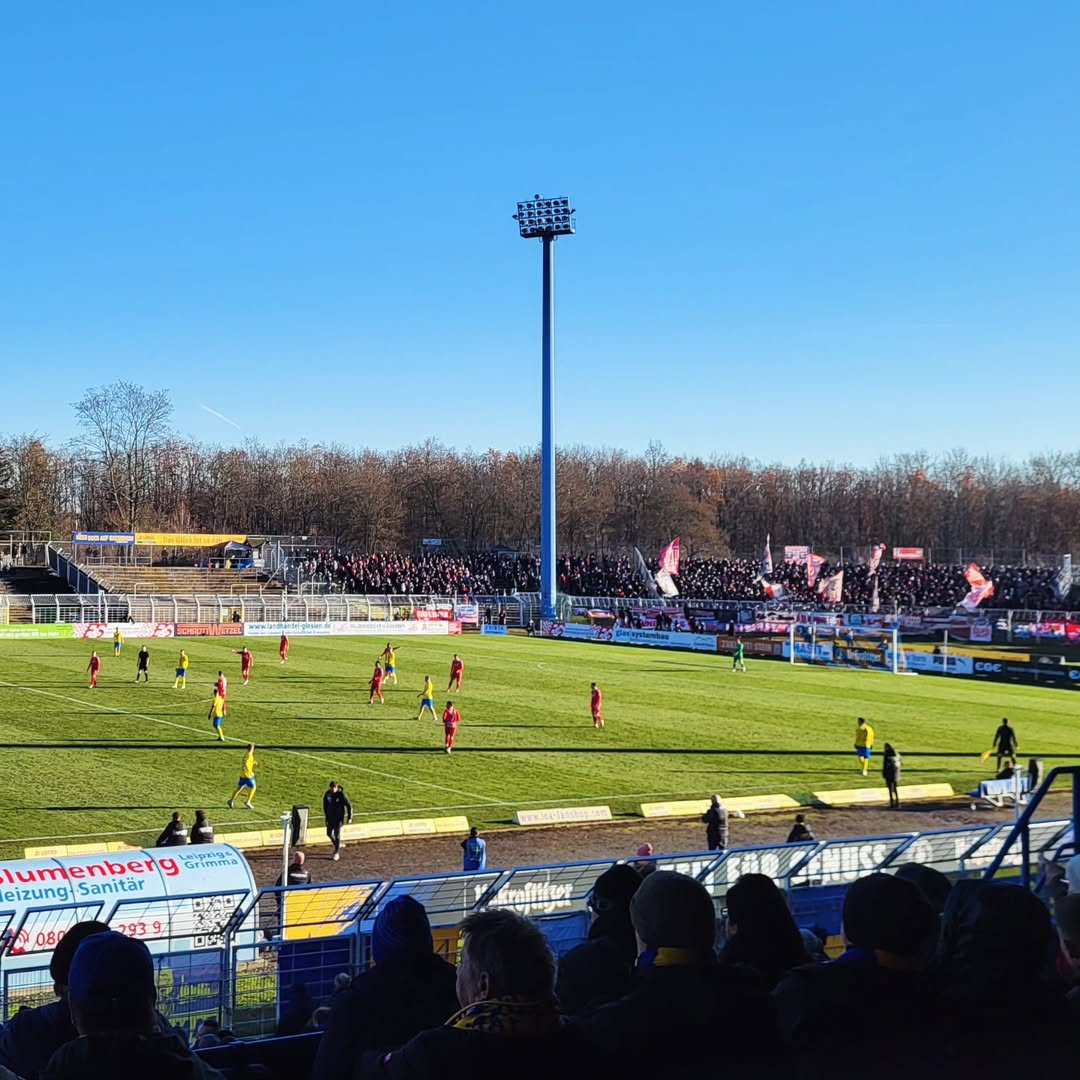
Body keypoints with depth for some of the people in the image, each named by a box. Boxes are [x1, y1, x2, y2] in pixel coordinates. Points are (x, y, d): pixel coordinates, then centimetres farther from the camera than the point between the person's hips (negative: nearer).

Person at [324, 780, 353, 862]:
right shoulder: (327, 794, -4)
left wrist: (349, 817, -9)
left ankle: (337, 853, 11)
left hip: (338, 818, -5)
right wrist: (326, 815, 17)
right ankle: (337, 846, 36)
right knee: (329, 833, 10)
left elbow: (349, 806, -11)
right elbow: (325, 805, 12)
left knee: (337, 835, -2)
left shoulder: (341, 794, -18)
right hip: (330, 817, 5)